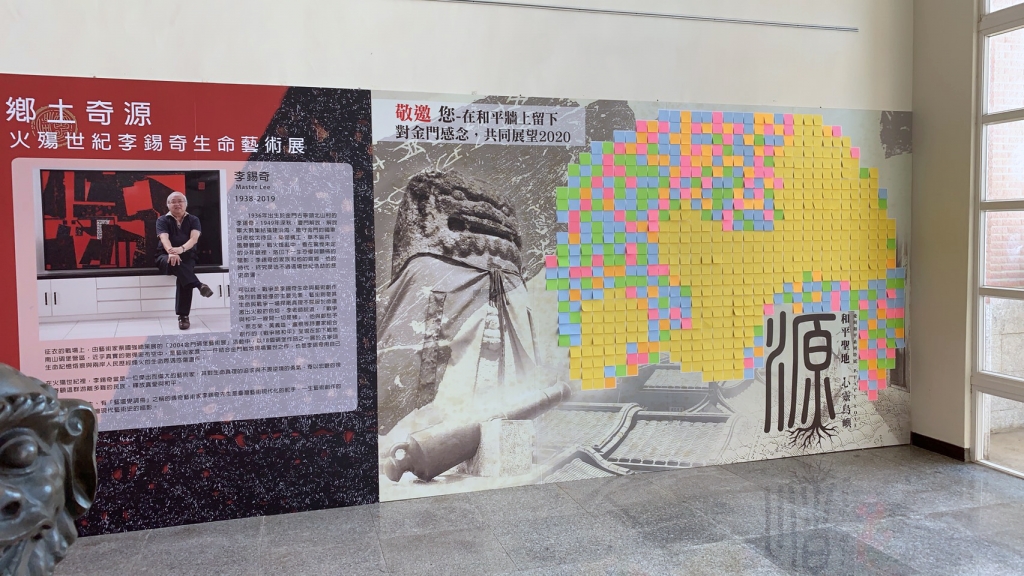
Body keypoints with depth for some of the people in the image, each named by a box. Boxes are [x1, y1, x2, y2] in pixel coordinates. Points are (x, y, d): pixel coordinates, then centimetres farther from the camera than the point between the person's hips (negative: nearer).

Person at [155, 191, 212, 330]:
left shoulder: (193, 220, 8)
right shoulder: (162, 220, 6)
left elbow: (194, 238, -10)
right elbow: (164, 238, -13)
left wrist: (181, 249, -32)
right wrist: (171, 252, -36)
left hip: (187, 256, 0)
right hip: (166, 256, 0)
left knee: (183, 276, -33)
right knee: (175, 262, -39)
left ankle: (183, 316, -36)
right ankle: (199, 285, -48)